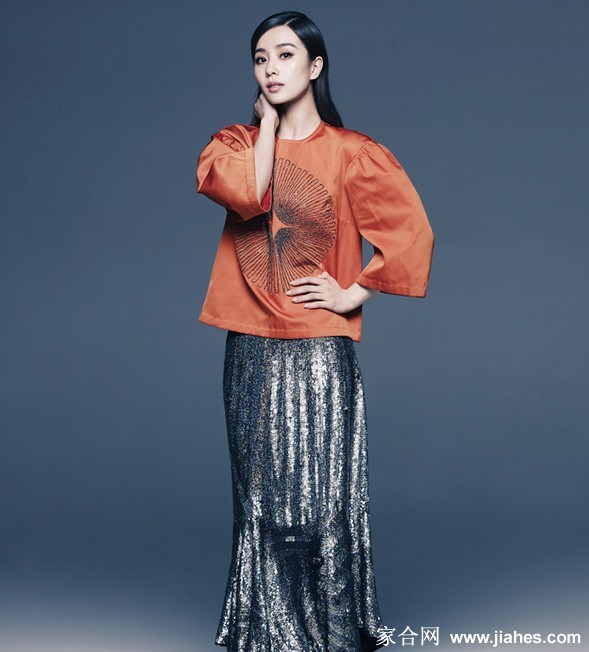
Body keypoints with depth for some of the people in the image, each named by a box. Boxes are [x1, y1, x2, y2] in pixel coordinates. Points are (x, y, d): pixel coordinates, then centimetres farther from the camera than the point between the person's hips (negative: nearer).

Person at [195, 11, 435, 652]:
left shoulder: (350, 152, 1)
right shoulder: (235, 142, 10)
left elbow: (412, 233, -5)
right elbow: (247, 193, -13)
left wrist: (354, 294, -7)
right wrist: (268, 119, -3)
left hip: (321, 356, -3)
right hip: (250, 353, 3)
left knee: (323, 502, -1)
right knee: (261, 502, 9)